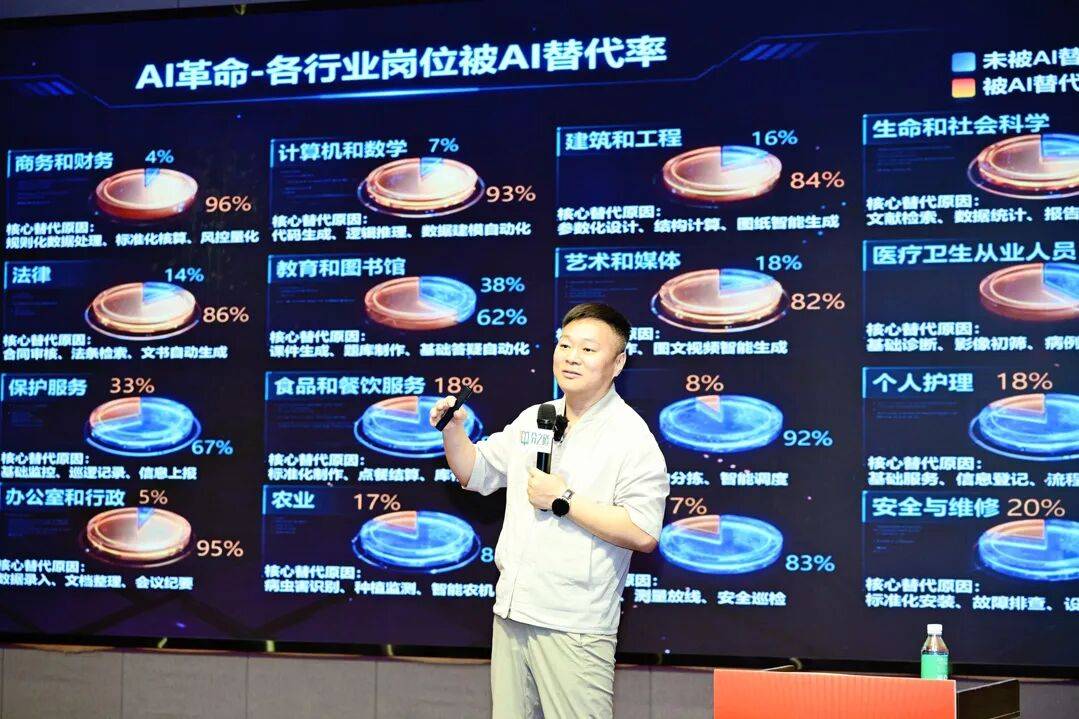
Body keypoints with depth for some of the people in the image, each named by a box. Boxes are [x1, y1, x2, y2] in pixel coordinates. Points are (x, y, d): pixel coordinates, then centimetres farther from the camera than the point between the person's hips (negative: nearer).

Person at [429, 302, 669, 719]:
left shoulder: (631, 435, -8)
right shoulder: (532, 419, 13)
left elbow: (643, 534, -18)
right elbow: (475, 473, 23)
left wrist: (563, 500, -16)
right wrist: (453, 430, 4)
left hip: (573, 629, -6)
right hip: (512, 613, 7)